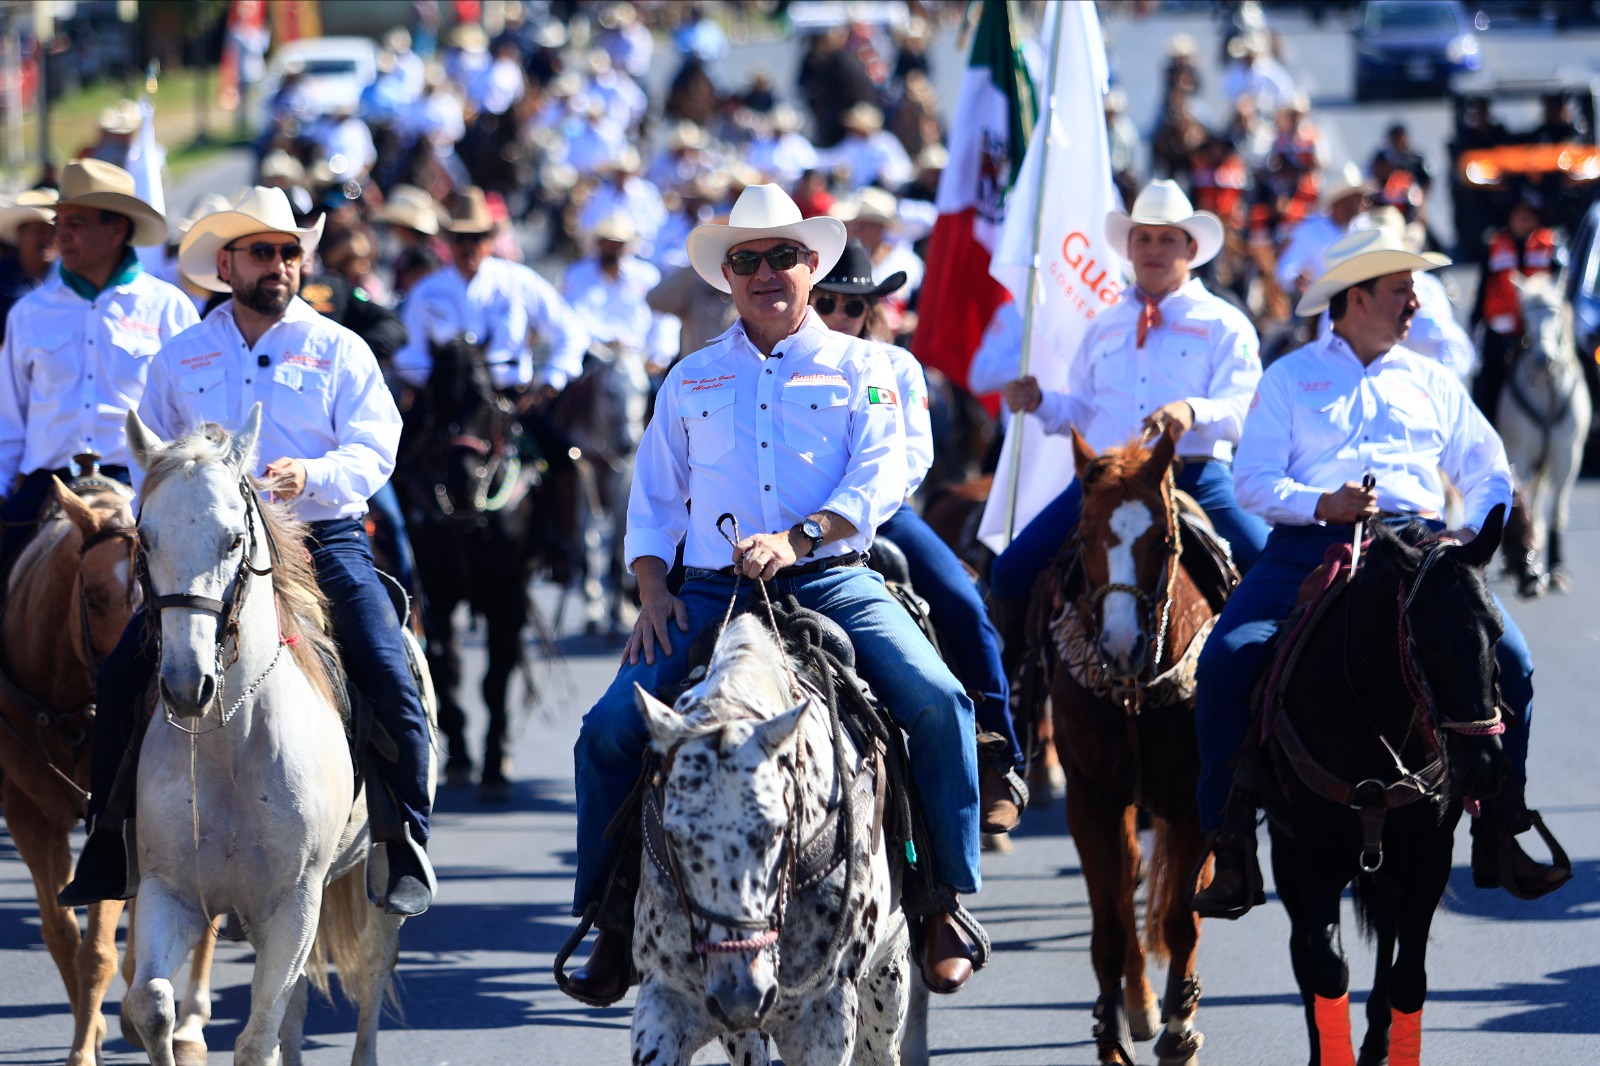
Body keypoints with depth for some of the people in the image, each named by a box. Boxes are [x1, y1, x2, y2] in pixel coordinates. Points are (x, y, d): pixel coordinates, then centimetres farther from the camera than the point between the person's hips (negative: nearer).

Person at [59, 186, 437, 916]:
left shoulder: (339, 350, 5)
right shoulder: (180, 359, 12)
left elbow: (374, 452, -3)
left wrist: (310, 477, -22)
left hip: (323, 537, -2)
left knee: (389, 682, -19)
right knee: (120, 676, -11)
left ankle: (405, 849, -6)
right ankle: (109, 849, 0)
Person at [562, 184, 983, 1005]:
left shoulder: (859, 367, 9)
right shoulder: (691, 381, 17)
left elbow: (880, 478, -4)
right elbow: (654, 499, 20)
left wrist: (798, 538, -20)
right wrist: (653, 590, 3)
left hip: (831, 580, -2)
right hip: (712, 591, 2)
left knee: (936, 702, -26)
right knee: (611, 728, -15)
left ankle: (945, 902, -13)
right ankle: (614, 914, 1)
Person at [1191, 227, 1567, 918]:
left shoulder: (1433, 384, 21)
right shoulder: (1291, 379, 13)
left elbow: (1489, 475, 22)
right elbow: (1254, 481, 4)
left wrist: (1473, 531, 1)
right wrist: (1323, 504, -14)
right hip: (1309, 544, -2)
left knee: (1508, 654, -21)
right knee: (1227, 659, -24)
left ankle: (1500, 827, -7)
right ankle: (1231, 847, -16)